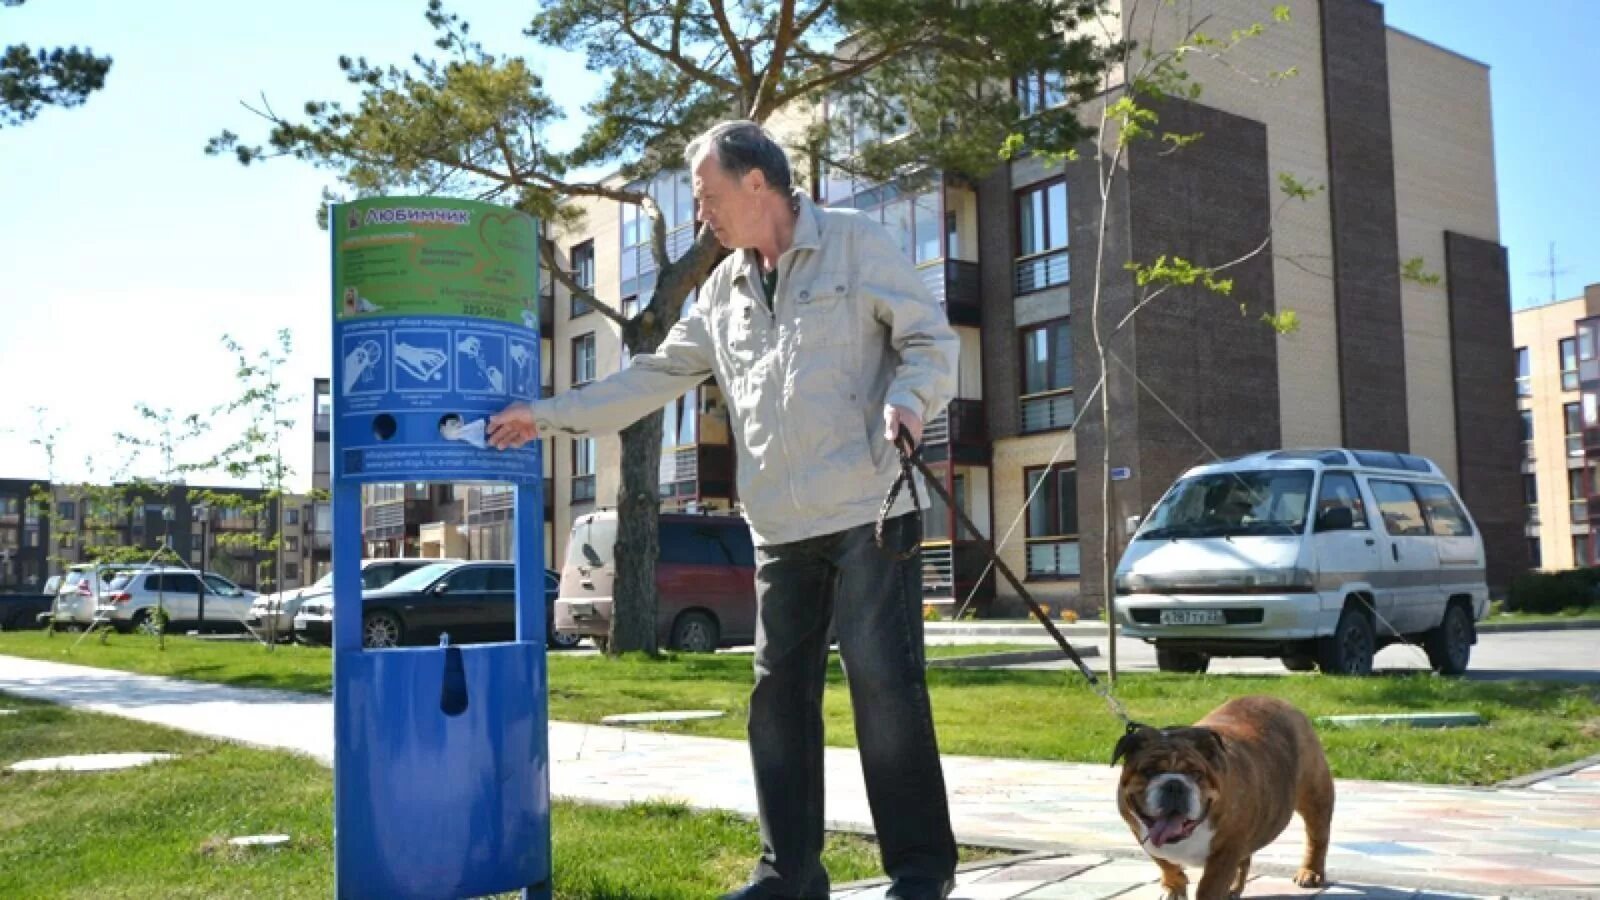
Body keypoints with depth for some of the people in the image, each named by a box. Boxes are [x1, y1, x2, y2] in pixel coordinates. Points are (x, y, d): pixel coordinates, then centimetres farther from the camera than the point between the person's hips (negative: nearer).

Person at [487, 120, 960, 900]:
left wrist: (909, 401, -22)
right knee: (779, 693, 6)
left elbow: (931, 339, -1)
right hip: (780, 529, 6)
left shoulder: (854, 242, 1)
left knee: (884, 682, -5)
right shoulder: (723, 291, 18)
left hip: (868, 512, -6)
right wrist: (549, 415, 17)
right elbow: (656, 375, 20)